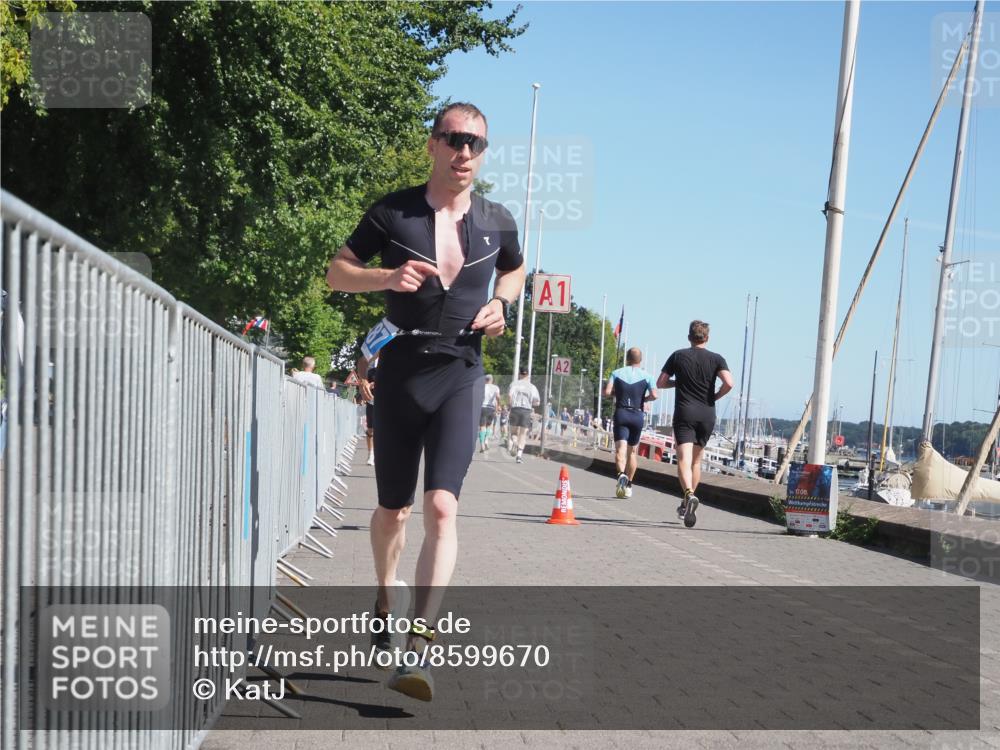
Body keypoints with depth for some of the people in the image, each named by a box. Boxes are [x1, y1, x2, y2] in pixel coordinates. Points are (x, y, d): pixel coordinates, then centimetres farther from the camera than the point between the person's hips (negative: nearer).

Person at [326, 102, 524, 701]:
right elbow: (337, 272, 4)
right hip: (401, 371, 0)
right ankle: (386, 602, 40)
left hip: (461, 375, 0)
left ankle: (420, 647, -21)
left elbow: (516, 269, 25)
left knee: (442, 505, -17)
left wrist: (500, 302, 4)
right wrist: (388, 277, -15)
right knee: (394, 509, 11)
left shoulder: (497, 222, 5)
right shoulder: (393, 213, -1)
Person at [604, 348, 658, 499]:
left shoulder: (617, 373, 4)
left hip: (621, 414, -1)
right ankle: (628, 485, 18)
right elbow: (654, 395, -8)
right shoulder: (646, 376, 3)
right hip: (637, 415, 1)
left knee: (620, 448, -9)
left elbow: (607, 392, -6)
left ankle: (622, 474, -37)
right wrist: (643, 398, 12)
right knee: (632, 451, 14)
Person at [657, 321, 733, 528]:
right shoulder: (716, 359, 3)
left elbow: (660, 383, 7)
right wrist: (715, 396, 6)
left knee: (684, 460, -12)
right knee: (696, 460, 16)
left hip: (684, 412, -2)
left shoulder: (678, 356, 4)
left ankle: (689, 495, -37)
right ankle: (686, 505, 23)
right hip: (707, 413, 2)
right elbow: (729, 383, -12)